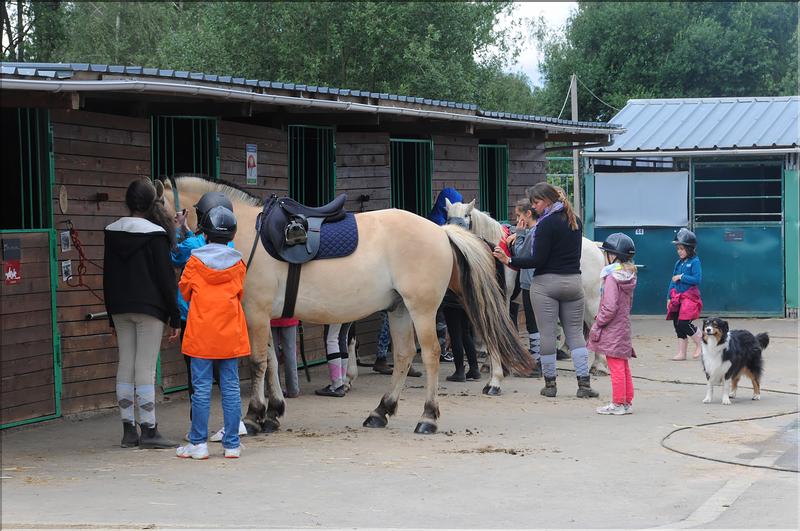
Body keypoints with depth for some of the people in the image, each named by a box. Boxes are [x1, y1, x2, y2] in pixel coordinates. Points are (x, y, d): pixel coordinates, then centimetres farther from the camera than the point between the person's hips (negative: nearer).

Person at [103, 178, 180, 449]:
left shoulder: (112, 232, 7)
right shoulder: (155, 234, -10)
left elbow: (108, 276, 12)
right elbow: (166, 277, -9)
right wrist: (174, 317, -5)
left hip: (120, 308, 5)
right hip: (149, 307, -5)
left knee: (125, 366, 9)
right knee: (145, 369, -6)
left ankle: (129, 430, 11)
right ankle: (149, 431, -5)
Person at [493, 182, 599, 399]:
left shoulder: (547, 224, -13)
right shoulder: (576, 222, 11)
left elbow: (538, 260, -17)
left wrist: (509, 261, -14)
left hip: (546, 283, -6)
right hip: (573, 281, 6)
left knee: (547, 334, 2)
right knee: (575, 333, 8)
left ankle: (550, 383, 7)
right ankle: (584, 383, 0)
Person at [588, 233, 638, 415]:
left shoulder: (612, 278, -18)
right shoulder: (629, 277, 9)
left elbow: (610, 307, -22)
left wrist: (598, 323, -12)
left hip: (612, 330, -9)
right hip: (624, 327, 9)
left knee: (616, 367, -4)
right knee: (624, 367, 14)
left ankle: (618, 403, 0)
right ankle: (627, 402, 19)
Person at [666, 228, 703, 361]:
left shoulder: (694, 262, -8)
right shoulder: (679, 263, 13)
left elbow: (697, 279, -18)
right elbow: (673, 281, 17)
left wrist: (681, 277, -15)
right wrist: (669, 297, 13)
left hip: (690, 297, -7)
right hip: (677, 298, 7)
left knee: (684, 324, -15)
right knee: (677, 325, 6)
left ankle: (700, 343, 7)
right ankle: (681, 353, 12)